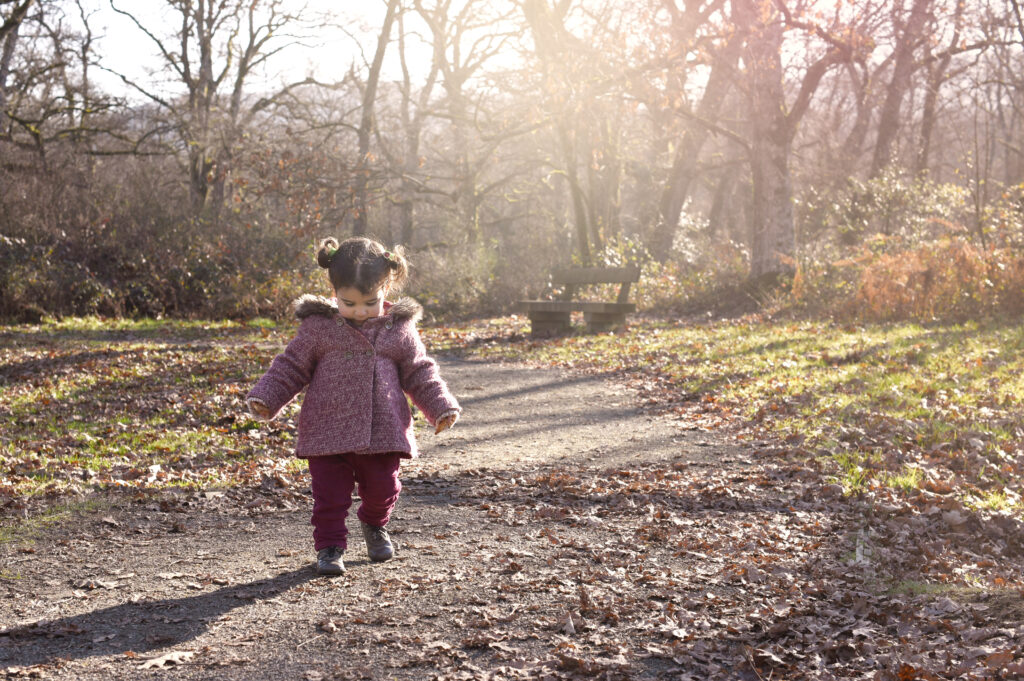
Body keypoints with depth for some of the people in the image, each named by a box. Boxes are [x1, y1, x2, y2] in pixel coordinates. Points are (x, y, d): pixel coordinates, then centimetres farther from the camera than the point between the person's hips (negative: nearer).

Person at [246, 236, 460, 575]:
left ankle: (374, 525, 40)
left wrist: (441, 407, 3)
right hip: (328, 432, -1)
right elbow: (291, 367, 4)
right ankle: (329, 546, 16)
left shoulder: (399, 329, 3)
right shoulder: (318, 326, -2)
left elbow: (419, 372, 12)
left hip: (383, 431, 2)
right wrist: (265, 398, -7)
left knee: (382, 488, 9)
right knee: (330, 493, -2)